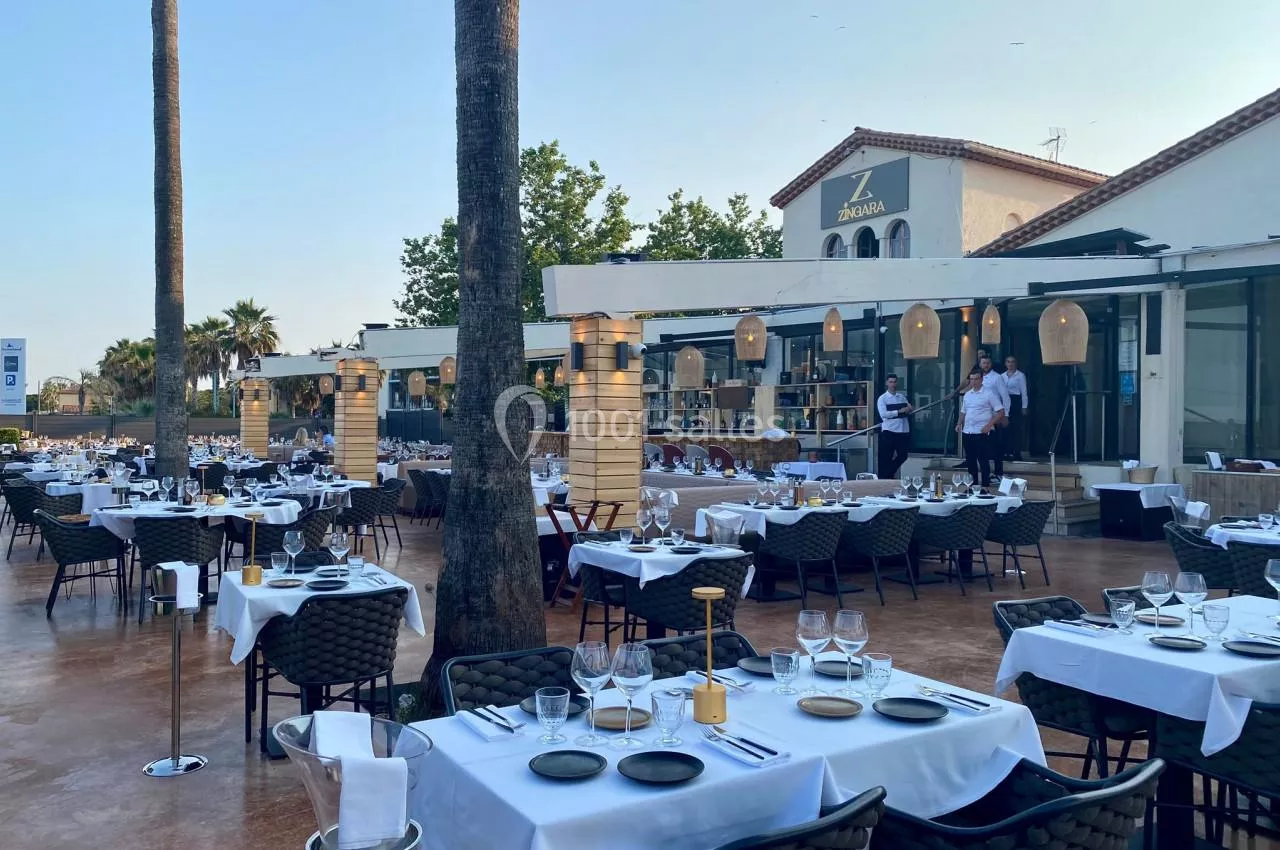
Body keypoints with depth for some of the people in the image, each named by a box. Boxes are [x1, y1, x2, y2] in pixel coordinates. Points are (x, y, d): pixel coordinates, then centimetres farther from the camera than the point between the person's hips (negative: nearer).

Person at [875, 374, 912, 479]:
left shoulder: (902, 396, 13)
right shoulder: (882, 398, -2)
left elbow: (910, 410, 14)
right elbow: (883, 414, -15)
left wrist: (909, 409, -10)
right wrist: (899, 411, -19)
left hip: (903, 431, 5)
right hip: (889, 431, -5)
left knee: (903, 456, 8)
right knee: (886, 457, 0)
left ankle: (890, 474, 27)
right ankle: (883, 477, 12)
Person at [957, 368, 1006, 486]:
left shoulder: (988, 394, -5)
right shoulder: (967, 394, 13)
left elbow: (1001, 412, -7)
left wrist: (989, 425, -16)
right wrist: (959, 424, 7)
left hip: (982, 433, -6)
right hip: (967, 432, 6)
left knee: (983, 461, -2)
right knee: (970, 461, 11)